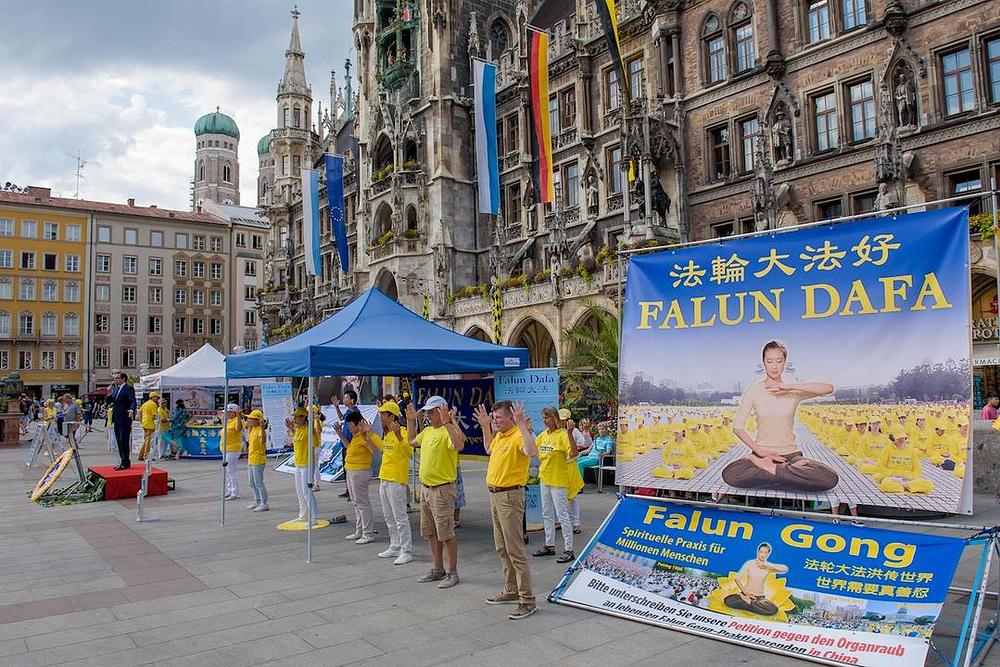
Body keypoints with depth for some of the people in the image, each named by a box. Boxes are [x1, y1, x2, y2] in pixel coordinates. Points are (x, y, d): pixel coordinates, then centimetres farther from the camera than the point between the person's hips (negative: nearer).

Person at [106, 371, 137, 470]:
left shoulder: (128, 388, -8)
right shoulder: (115, 388, 16)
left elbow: (133, 401, -18)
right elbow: (109, 402, 17)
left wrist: (131, 410, -37)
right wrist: (109, 393, 0)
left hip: (125, 419, -8)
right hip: (117, 419, 8)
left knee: (124, 441, -7)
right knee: (119, 441, 12)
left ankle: (126, 463, -2)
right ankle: (123, 461, 19)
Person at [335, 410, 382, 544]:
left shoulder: (364, 436, -19)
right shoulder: (355, 435, 13)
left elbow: (375, 449, -32)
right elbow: (349, 447, 28)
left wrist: (366, 434, -41)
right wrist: (340, 435, 22)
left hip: (360, 472, -11)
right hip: (351, 471, 11)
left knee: (363, 503, -5)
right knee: (356, 503, 18)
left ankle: (369, 534, 2)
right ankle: (359, 531, 29)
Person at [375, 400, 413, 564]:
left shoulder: (402, 431, -15)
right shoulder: (387, 433, 13)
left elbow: (409, 452, -30)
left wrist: (399, 436, -40)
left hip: (397, 480, -10)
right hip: (384, 479, 10)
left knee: (400, 517, -7)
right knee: (389, 517, 17)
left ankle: (406, 551, -2)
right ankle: (395, 547, 28)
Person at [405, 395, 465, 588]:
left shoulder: (447, 431, -17)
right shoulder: (427, 431, 11)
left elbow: (459, 445, -38)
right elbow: (412, 441, 30)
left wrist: (447, 423, -38)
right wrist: (411, 420, 21)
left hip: (442, 489, -10)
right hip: (426, 488, 10)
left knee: (446, 533, -2)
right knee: (430, 533, 17)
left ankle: (452, 573, 10)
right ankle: (438, 569, 29)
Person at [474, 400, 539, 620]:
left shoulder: (518, 436, -17)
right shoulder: (499, 436, 12)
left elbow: (532, 451, -39)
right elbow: (489, 448, 33)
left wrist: (522, 424, -38)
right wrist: (485, 426, 26)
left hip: (510, 496, -10)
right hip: (495, 495, 10)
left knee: (515, 549, -7)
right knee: (502, 548, 17)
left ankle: (527, 600, 0)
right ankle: (511, 591, 29)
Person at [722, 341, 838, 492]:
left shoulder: (794, 391, 3)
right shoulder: (753, 390, 1)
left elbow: (829, 388, -15)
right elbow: (737, 427, -2)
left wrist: (790, 386, -18)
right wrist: (759, 450, -14)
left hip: (791, 454, 1)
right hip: (762, 453, -1)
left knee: (830, 478, -29)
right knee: (729, 475, -33)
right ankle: (791, 470, -14)